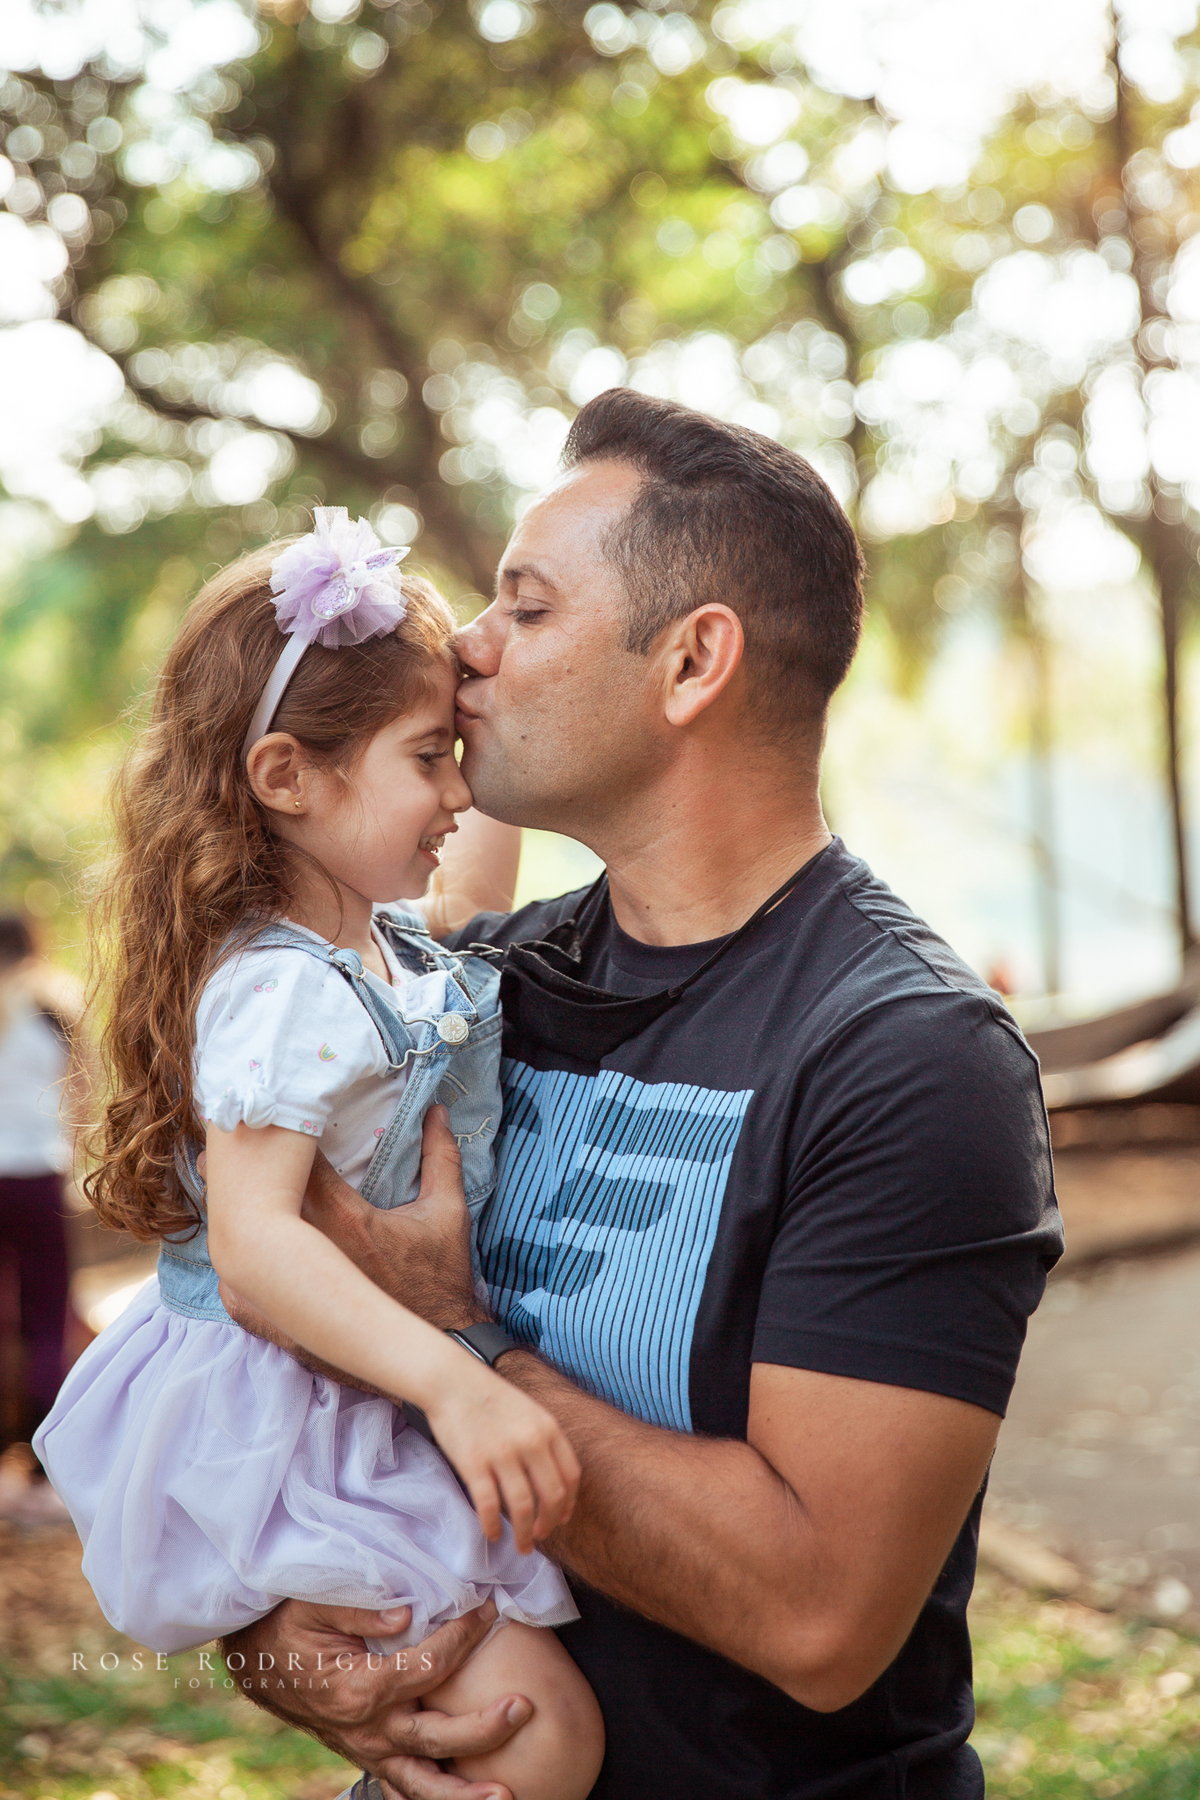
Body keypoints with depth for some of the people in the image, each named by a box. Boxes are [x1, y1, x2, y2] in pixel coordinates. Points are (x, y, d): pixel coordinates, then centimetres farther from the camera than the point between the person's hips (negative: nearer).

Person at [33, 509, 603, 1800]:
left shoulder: (394, 957, 6)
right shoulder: (283, 992, -24)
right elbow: (252, 1239, -33)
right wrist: (452, 1382, -41)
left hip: (360, 1406, 10)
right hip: (277, 1422, -10)